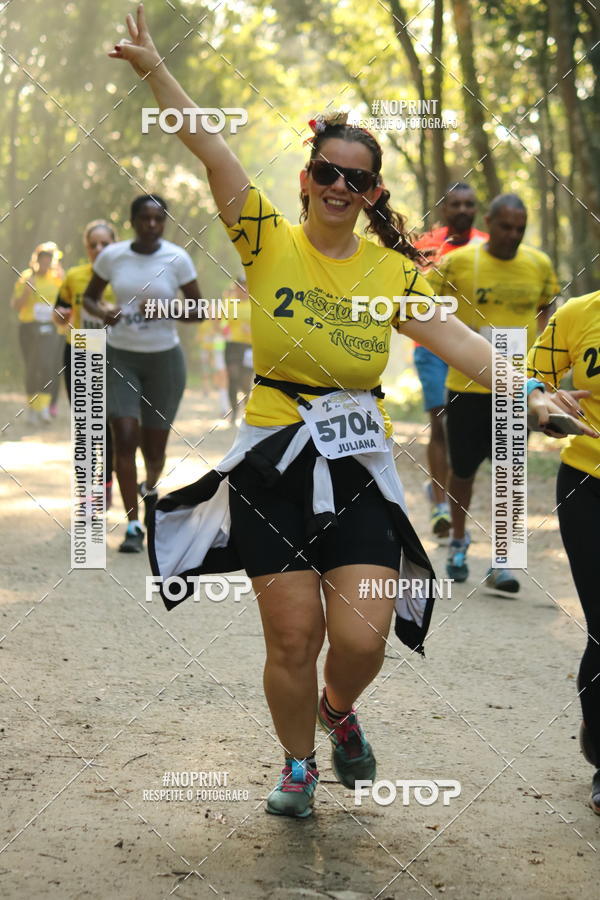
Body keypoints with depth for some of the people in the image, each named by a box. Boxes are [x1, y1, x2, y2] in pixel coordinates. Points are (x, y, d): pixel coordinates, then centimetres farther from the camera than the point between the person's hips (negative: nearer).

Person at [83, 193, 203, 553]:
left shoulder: (177, 259, -7)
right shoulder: (112, 256, -3)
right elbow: (89, 296, 11)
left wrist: (165, 311, -19)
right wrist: (101, 312, -12)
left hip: (165, 358, 0)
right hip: (120, 357, 0)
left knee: (154, 445, 7)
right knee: (125, 438, -12)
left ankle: (150, 486, 44)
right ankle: (134, 526, -5)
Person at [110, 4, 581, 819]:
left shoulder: (393, 270, 2)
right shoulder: (269, 242, -1)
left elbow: (450, 335, -8)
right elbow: (209, 148, -10)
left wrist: (523, 393, -24)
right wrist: (155, 70, -18)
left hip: (358, 467, 1)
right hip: (274, 464, -1)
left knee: (362, 637, -6)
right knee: (293, 638, 2)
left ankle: (339, 711, 30)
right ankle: (298, 764, 28)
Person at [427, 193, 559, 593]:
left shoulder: (539, 264, 1)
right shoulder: (458, 262, -8)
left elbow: (548, 305, 18)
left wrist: (537, 343, 3)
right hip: (467, 384, -1)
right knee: (463, 468, 11)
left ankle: (501, 562, -1)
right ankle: (459, 539, 36)